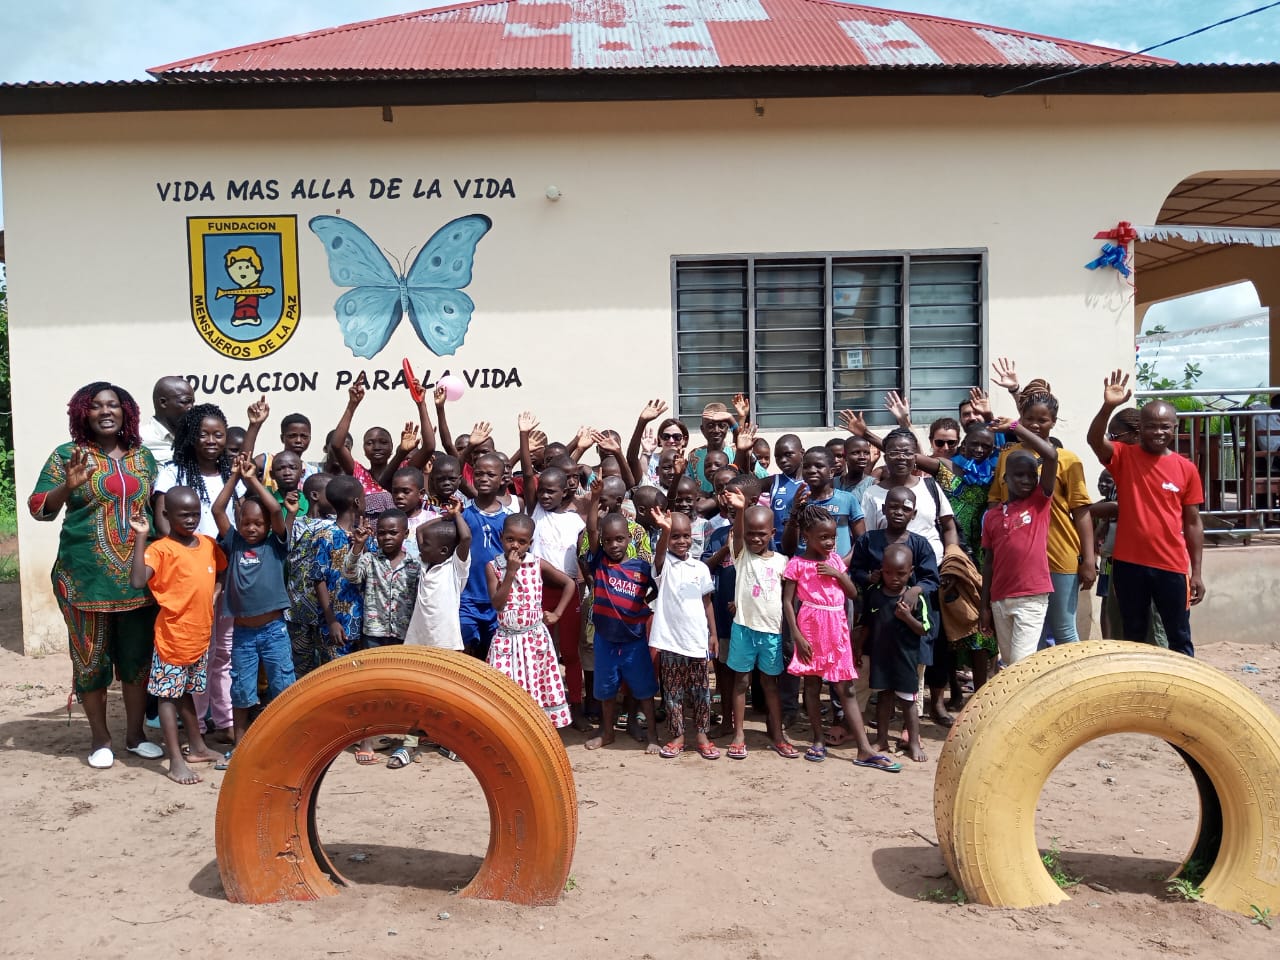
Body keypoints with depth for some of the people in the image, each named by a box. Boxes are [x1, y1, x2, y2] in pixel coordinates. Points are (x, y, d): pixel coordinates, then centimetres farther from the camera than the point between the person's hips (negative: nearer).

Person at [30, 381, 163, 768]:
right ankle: (100, 738, 22)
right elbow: (38, 508, -4)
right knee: (91, 656, 6)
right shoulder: (67, 455, -1)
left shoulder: (143, 457, 9)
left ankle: (135, 733, 24)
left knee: (138, 655, 8)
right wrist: (69, 486, -23)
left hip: (138, 575, 3)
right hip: (86, 576, -3)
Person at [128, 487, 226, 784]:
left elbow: (222, 572, 23)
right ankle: (176, 761, 8)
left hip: (200, 635, 6)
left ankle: (197, 747, 31)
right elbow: (137, 581, -29)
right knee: (169, 696, 3)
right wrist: (140, 537, -30)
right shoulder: (161, 549, -15)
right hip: (173, 637, -6)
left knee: (186, 692, 21)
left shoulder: (209, 544, 5)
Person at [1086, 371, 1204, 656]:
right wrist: (1108, 407, -40)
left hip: (1172, 567, 1)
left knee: (1179, 638, 10)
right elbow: (1094, 439, -23)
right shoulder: (1123, 457, -1)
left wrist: (1196, 572, 4)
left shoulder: (1186, 469, 1)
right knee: (1133, 636, 13)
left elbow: (1192, 522, 5)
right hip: (1129, 564, 0)